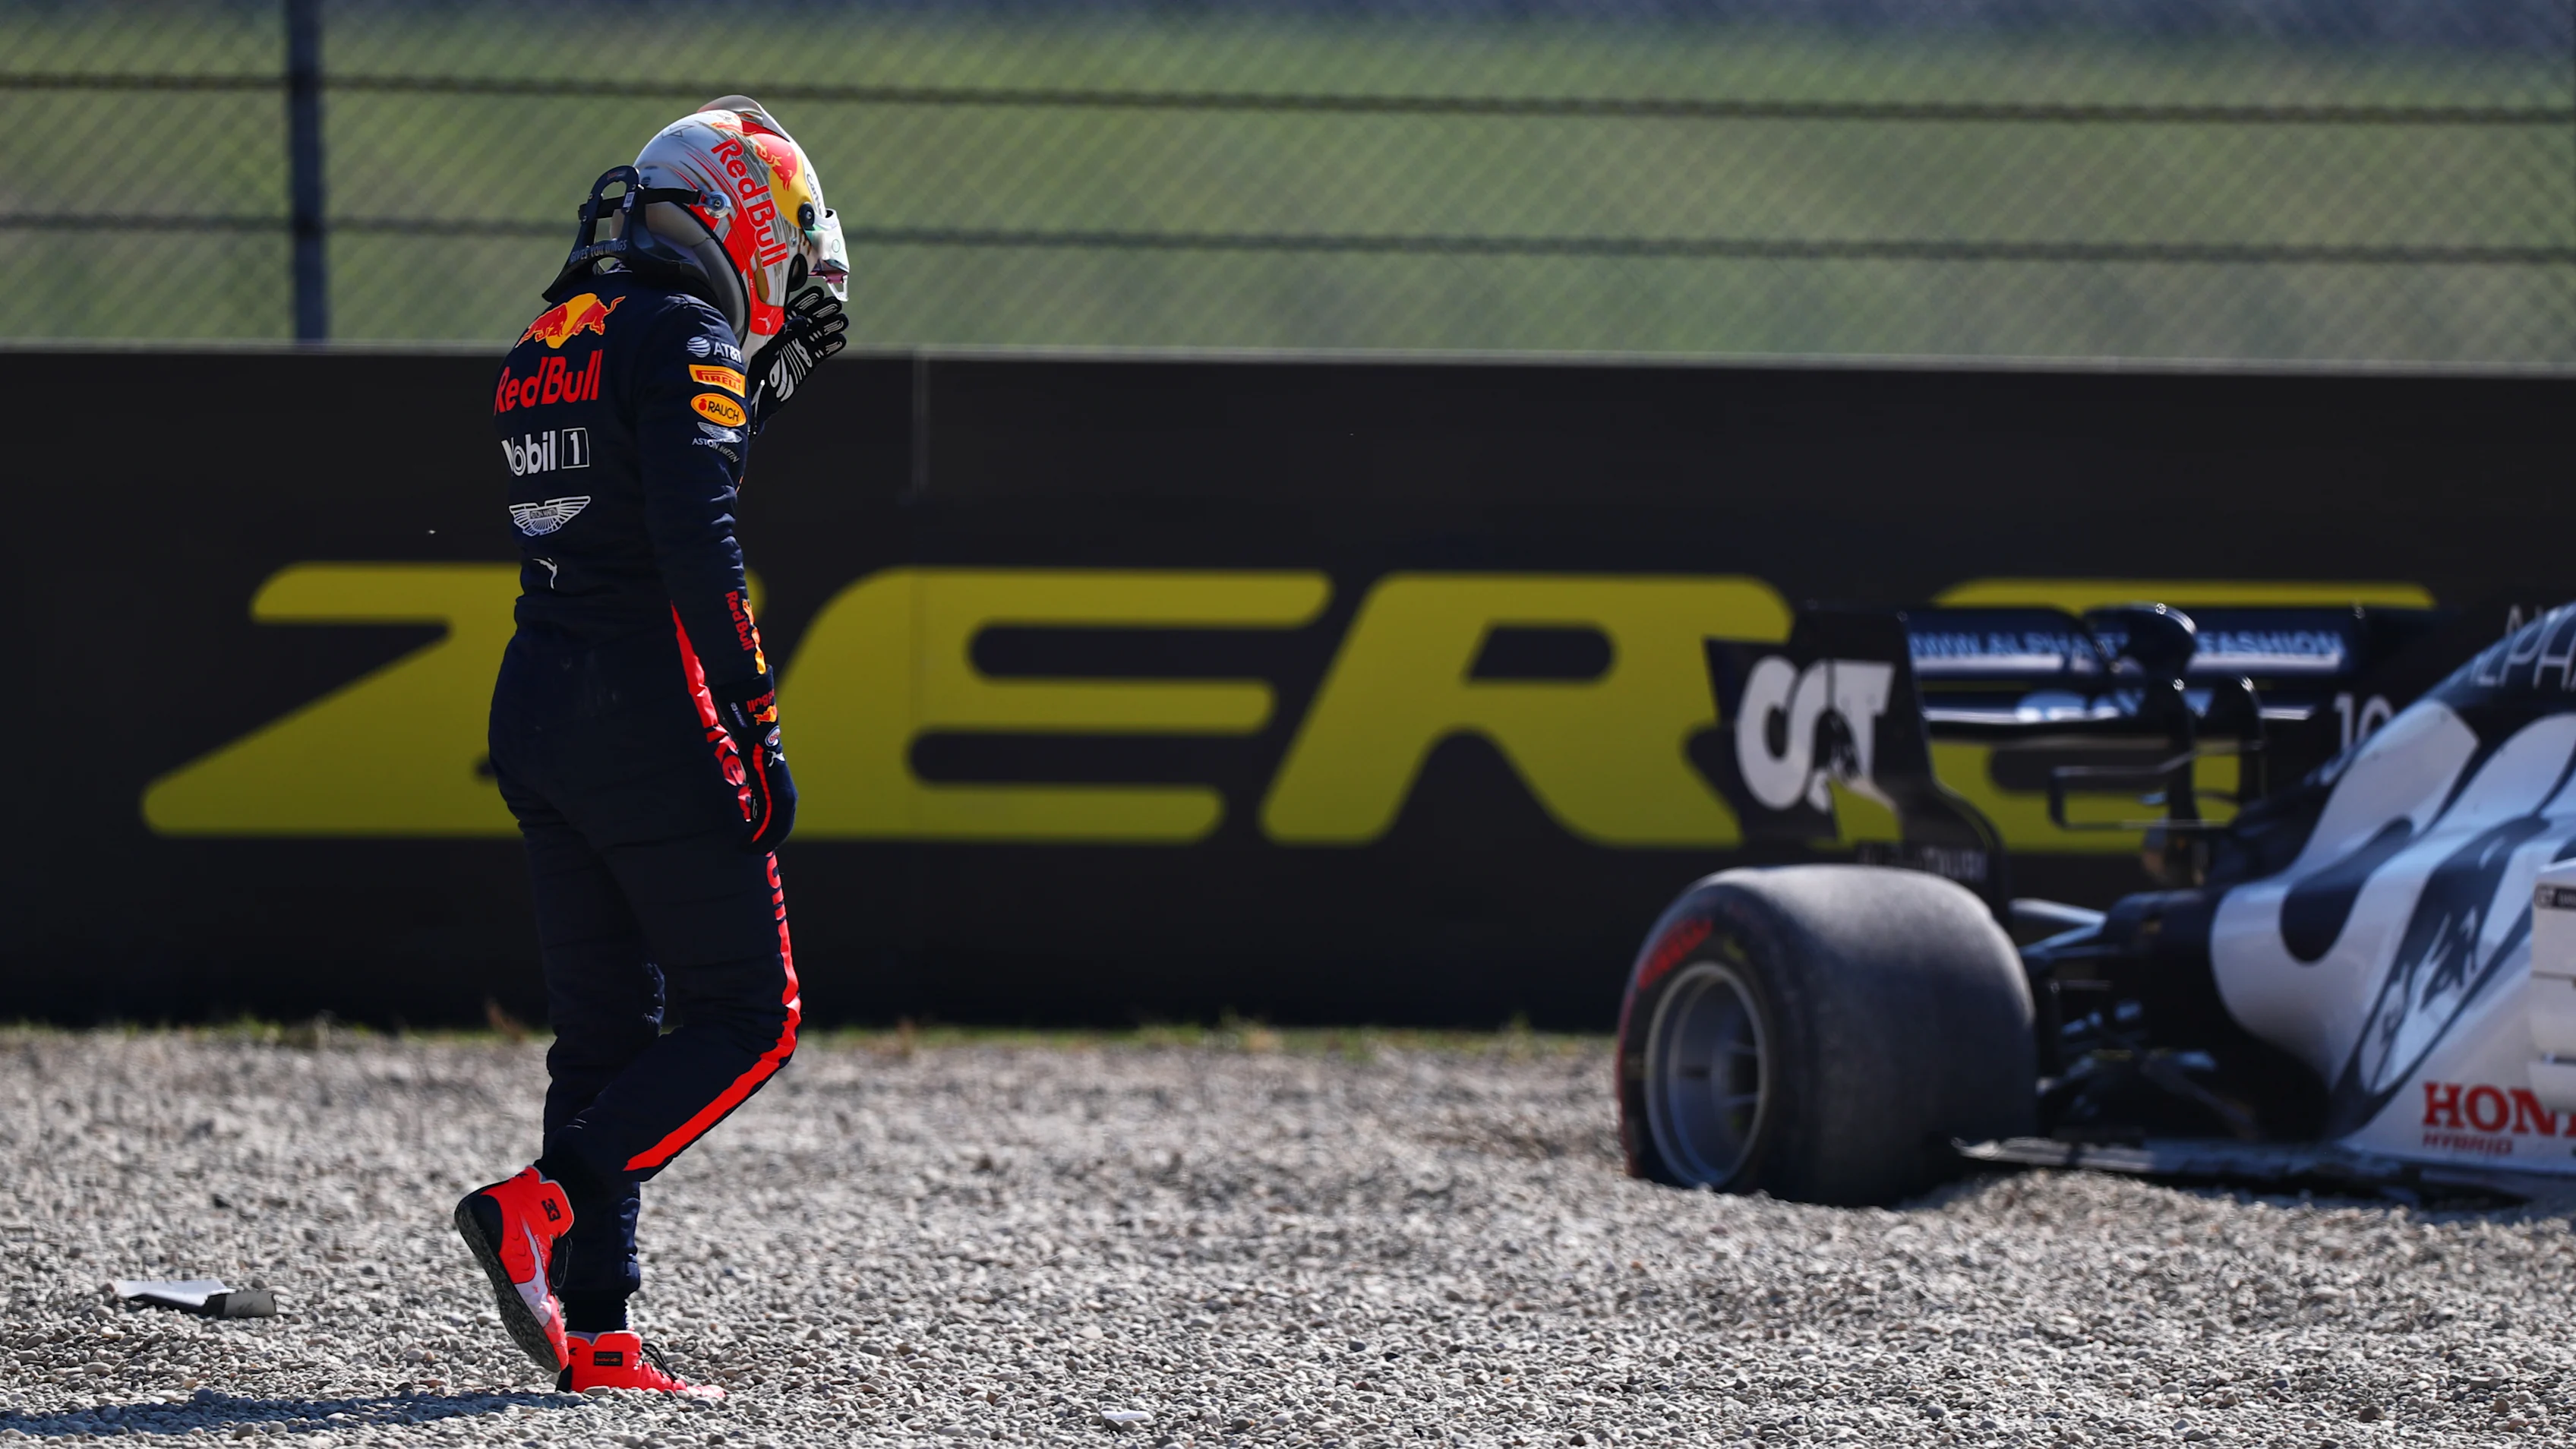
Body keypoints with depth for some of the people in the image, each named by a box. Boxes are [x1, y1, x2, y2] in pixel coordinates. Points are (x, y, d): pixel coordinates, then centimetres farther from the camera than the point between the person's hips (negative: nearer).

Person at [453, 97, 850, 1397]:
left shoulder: (544, 348, 16)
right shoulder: (684, 335, -10)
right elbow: (695, 547, -19)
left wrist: (773, 373, 26)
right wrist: (756, 732, -19)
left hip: (535, 712, 8)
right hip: (647, 716, -8)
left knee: (603, 1032, 10)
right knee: (746, 1020, 0)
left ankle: (594, 1337, 6)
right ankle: (538, 1208, -15)